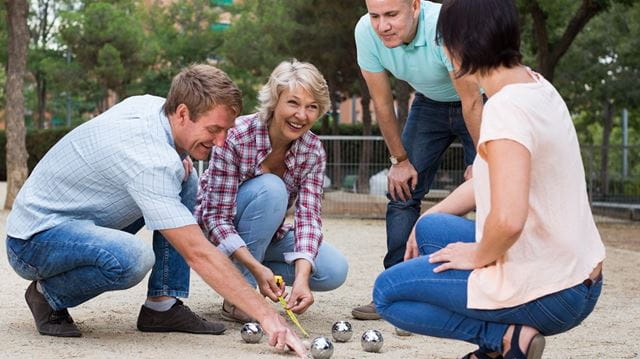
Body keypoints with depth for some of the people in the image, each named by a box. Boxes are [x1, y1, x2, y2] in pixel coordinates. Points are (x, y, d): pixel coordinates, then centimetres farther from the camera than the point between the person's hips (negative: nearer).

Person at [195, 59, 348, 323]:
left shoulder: (313, 150, -13)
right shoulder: (236, 137, -28)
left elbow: (308, 215, -21)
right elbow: (216, 218, -29)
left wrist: (302, 277, -39)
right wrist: (256, 267, -42)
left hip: (266, 234, 5)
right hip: (214, 232, -5)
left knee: (334, 271, -20)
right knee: (271, 188, -34)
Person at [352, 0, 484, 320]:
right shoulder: (366, 32, -25)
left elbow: (471, 102, -28)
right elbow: (382, 101, -11)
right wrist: (400, 159, -5)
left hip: (479, 102, -4)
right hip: (430, 103, 4)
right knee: (403, 188, -2)